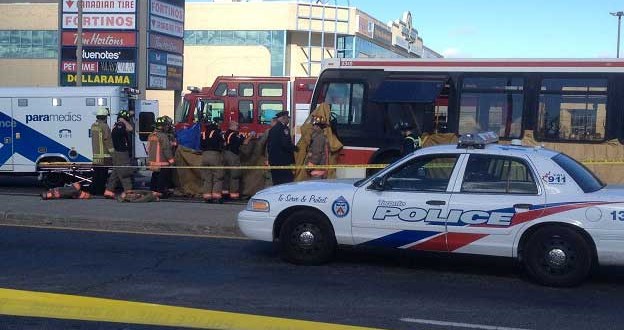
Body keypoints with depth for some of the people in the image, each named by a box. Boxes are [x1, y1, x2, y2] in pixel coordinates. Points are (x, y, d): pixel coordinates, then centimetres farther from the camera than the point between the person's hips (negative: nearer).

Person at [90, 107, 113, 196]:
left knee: (96, 175, 12)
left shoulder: (93, 126, 12)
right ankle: (100, 191, -1)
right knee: (103, 174, -2)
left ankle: (93, 191, 14)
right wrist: (112, 151, -9)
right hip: (104, 156, -7)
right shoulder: (104, 126, -12)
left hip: (95, 155, 7)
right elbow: (108, 140, -13)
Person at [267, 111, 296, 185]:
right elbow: (286, 145, -20)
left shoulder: (272, 129, 14)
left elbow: (268, 145, 18)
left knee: (276, 183, 11)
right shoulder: (284, 128, -11)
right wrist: (294, 148, -2)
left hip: (273, 160, 8)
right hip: (283, 161, -8)